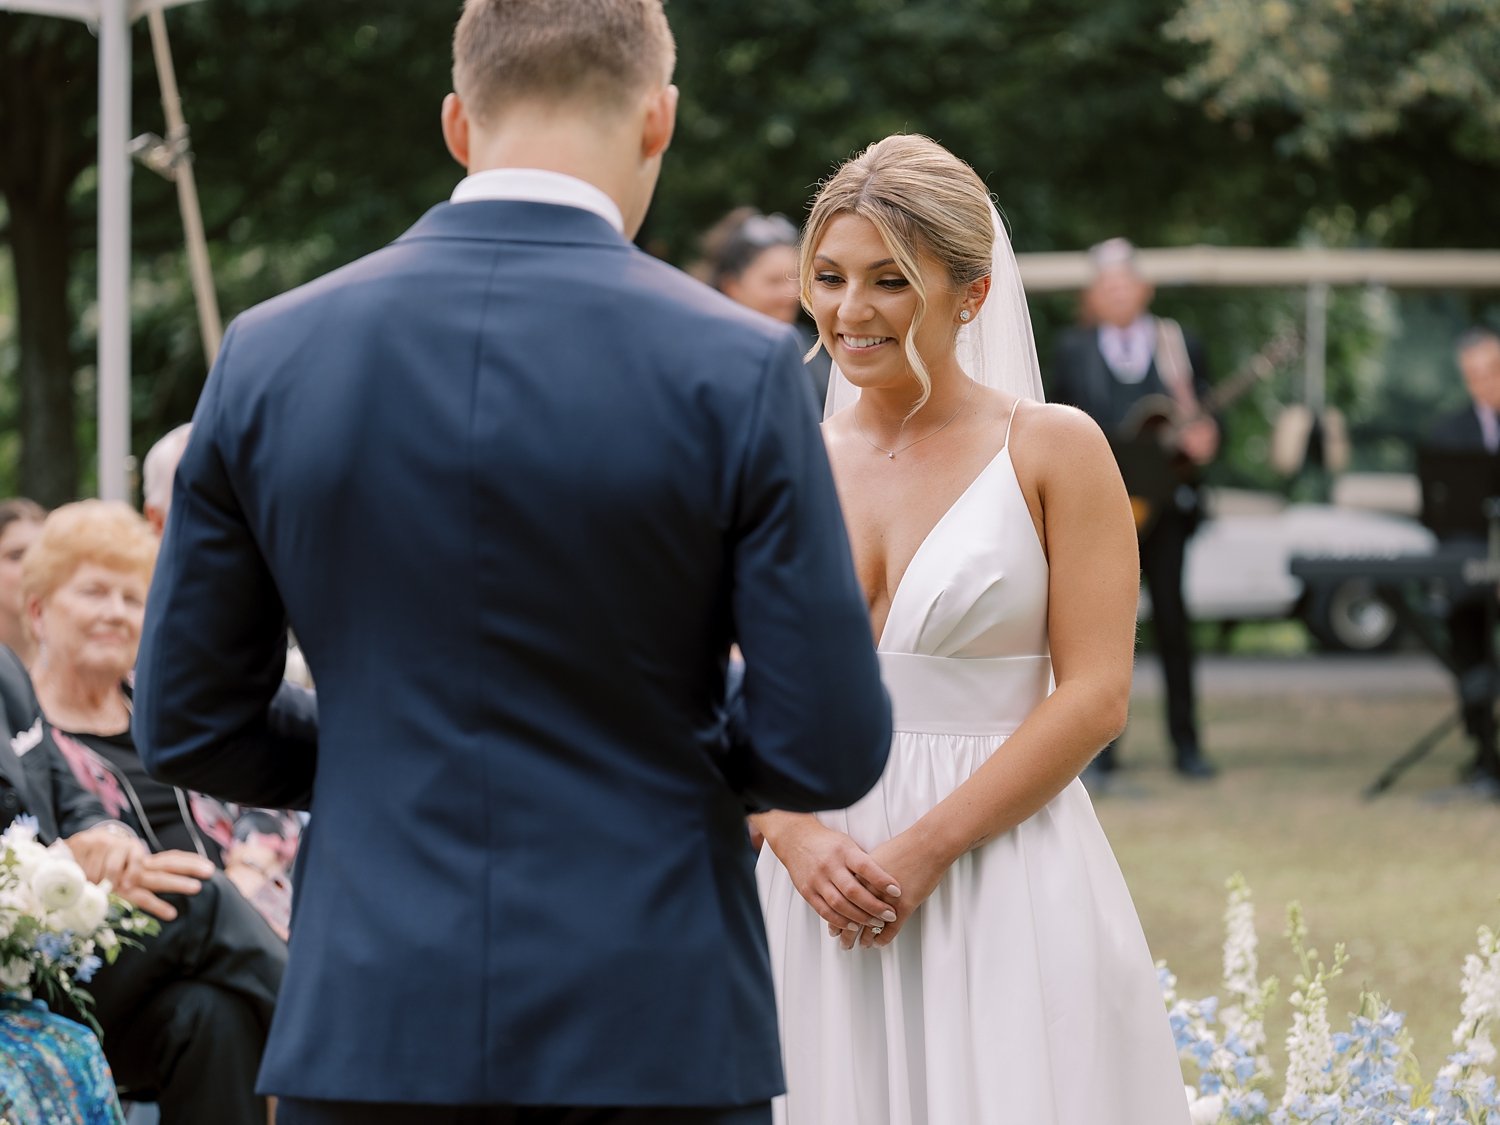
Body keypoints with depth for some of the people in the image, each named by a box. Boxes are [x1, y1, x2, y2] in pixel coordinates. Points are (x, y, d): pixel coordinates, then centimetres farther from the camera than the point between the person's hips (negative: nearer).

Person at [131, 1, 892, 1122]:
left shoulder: (268, 356, 0)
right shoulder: (737, 369, -8)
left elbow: (186, 723, 6)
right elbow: (826, 750, -7)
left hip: (372, 1026, 2)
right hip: (654, 1030, -2)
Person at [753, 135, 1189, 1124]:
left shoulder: (1053, 450, -1)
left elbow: (1095, 698, -7)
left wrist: (927, 848, -14)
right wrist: (797, 837, -11)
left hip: (1003, 884, -3)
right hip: (818, 888, 3)